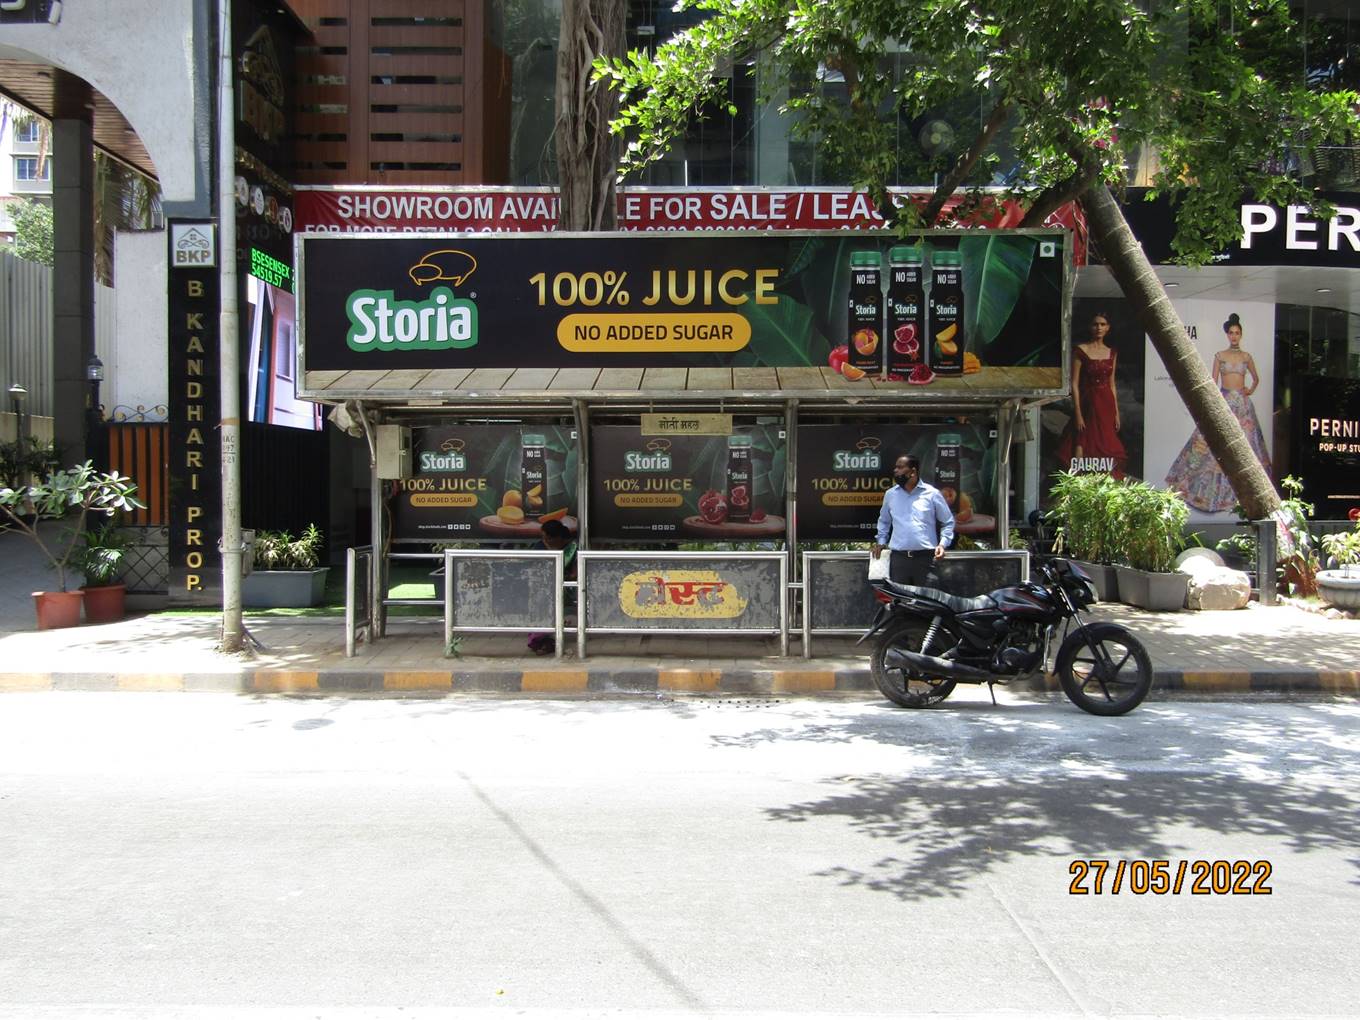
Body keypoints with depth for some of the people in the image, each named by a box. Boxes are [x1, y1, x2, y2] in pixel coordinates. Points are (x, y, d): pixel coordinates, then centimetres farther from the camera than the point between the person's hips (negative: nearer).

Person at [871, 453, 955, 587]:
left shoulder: (932, 493, 2)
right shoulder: (890, 494, 11)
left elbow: (948, 522, 10)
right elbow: (884, 520, 27)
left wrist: (942, 543, -4)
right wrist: (881, 541, 15)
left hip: (926, 558, -2)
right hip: (898, 558, 2)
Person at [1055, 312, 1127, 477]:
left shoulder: (1112, 353, 12)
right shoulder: (1081, 351, -3)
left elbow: (1112, 384, 16)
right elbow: (1074, 384, -7)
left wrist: (1116, 412, 10)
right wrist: (1078, 414, -13)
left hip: (1107, 404, 5)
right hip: (1087, 404, -5)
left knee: (1106, 451, 4)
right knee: (1082, 450, -12)